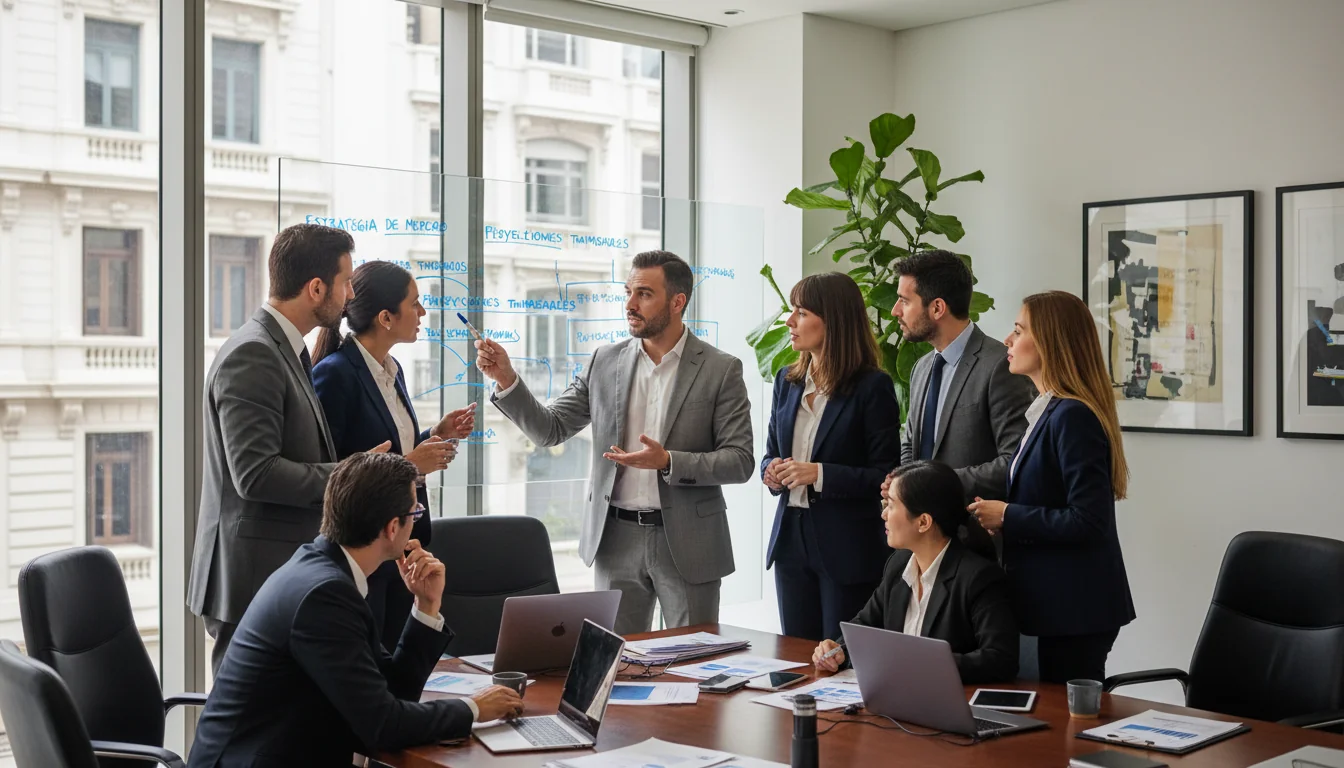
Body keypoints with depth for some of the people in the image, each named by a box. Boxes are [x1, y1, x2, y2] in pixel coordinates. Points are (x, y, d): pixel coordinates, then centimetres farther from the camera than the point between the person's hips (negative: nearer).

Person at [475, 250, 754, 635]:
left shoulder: (721, 370, -5)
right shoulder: (605, 362, 5)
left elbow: (739, 461, -8)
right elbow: (549, 430, 3)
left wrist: (668, 461, -21)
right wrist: (506, 379, -11)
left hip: (687, 543, -2)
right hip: (617, 541, 3)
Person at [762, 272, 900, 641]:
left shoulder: (872, 386, -10)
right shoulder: (788, 380, 9)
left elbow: (885, 475, -11)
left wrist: (820, 474, -21)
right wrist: (773, 472, -4)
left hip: (847, 548, -6)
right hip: (791, 537, 6)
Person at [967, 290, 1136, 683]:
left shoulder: (1072, 416, -18)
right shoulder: (1047, 411, 13)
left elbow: (1087, 520, -23)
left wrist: (1009, 517, -15)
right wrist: (999, 517, 4)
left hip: (1075, 609, -9)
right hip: (1058, 604, 10)